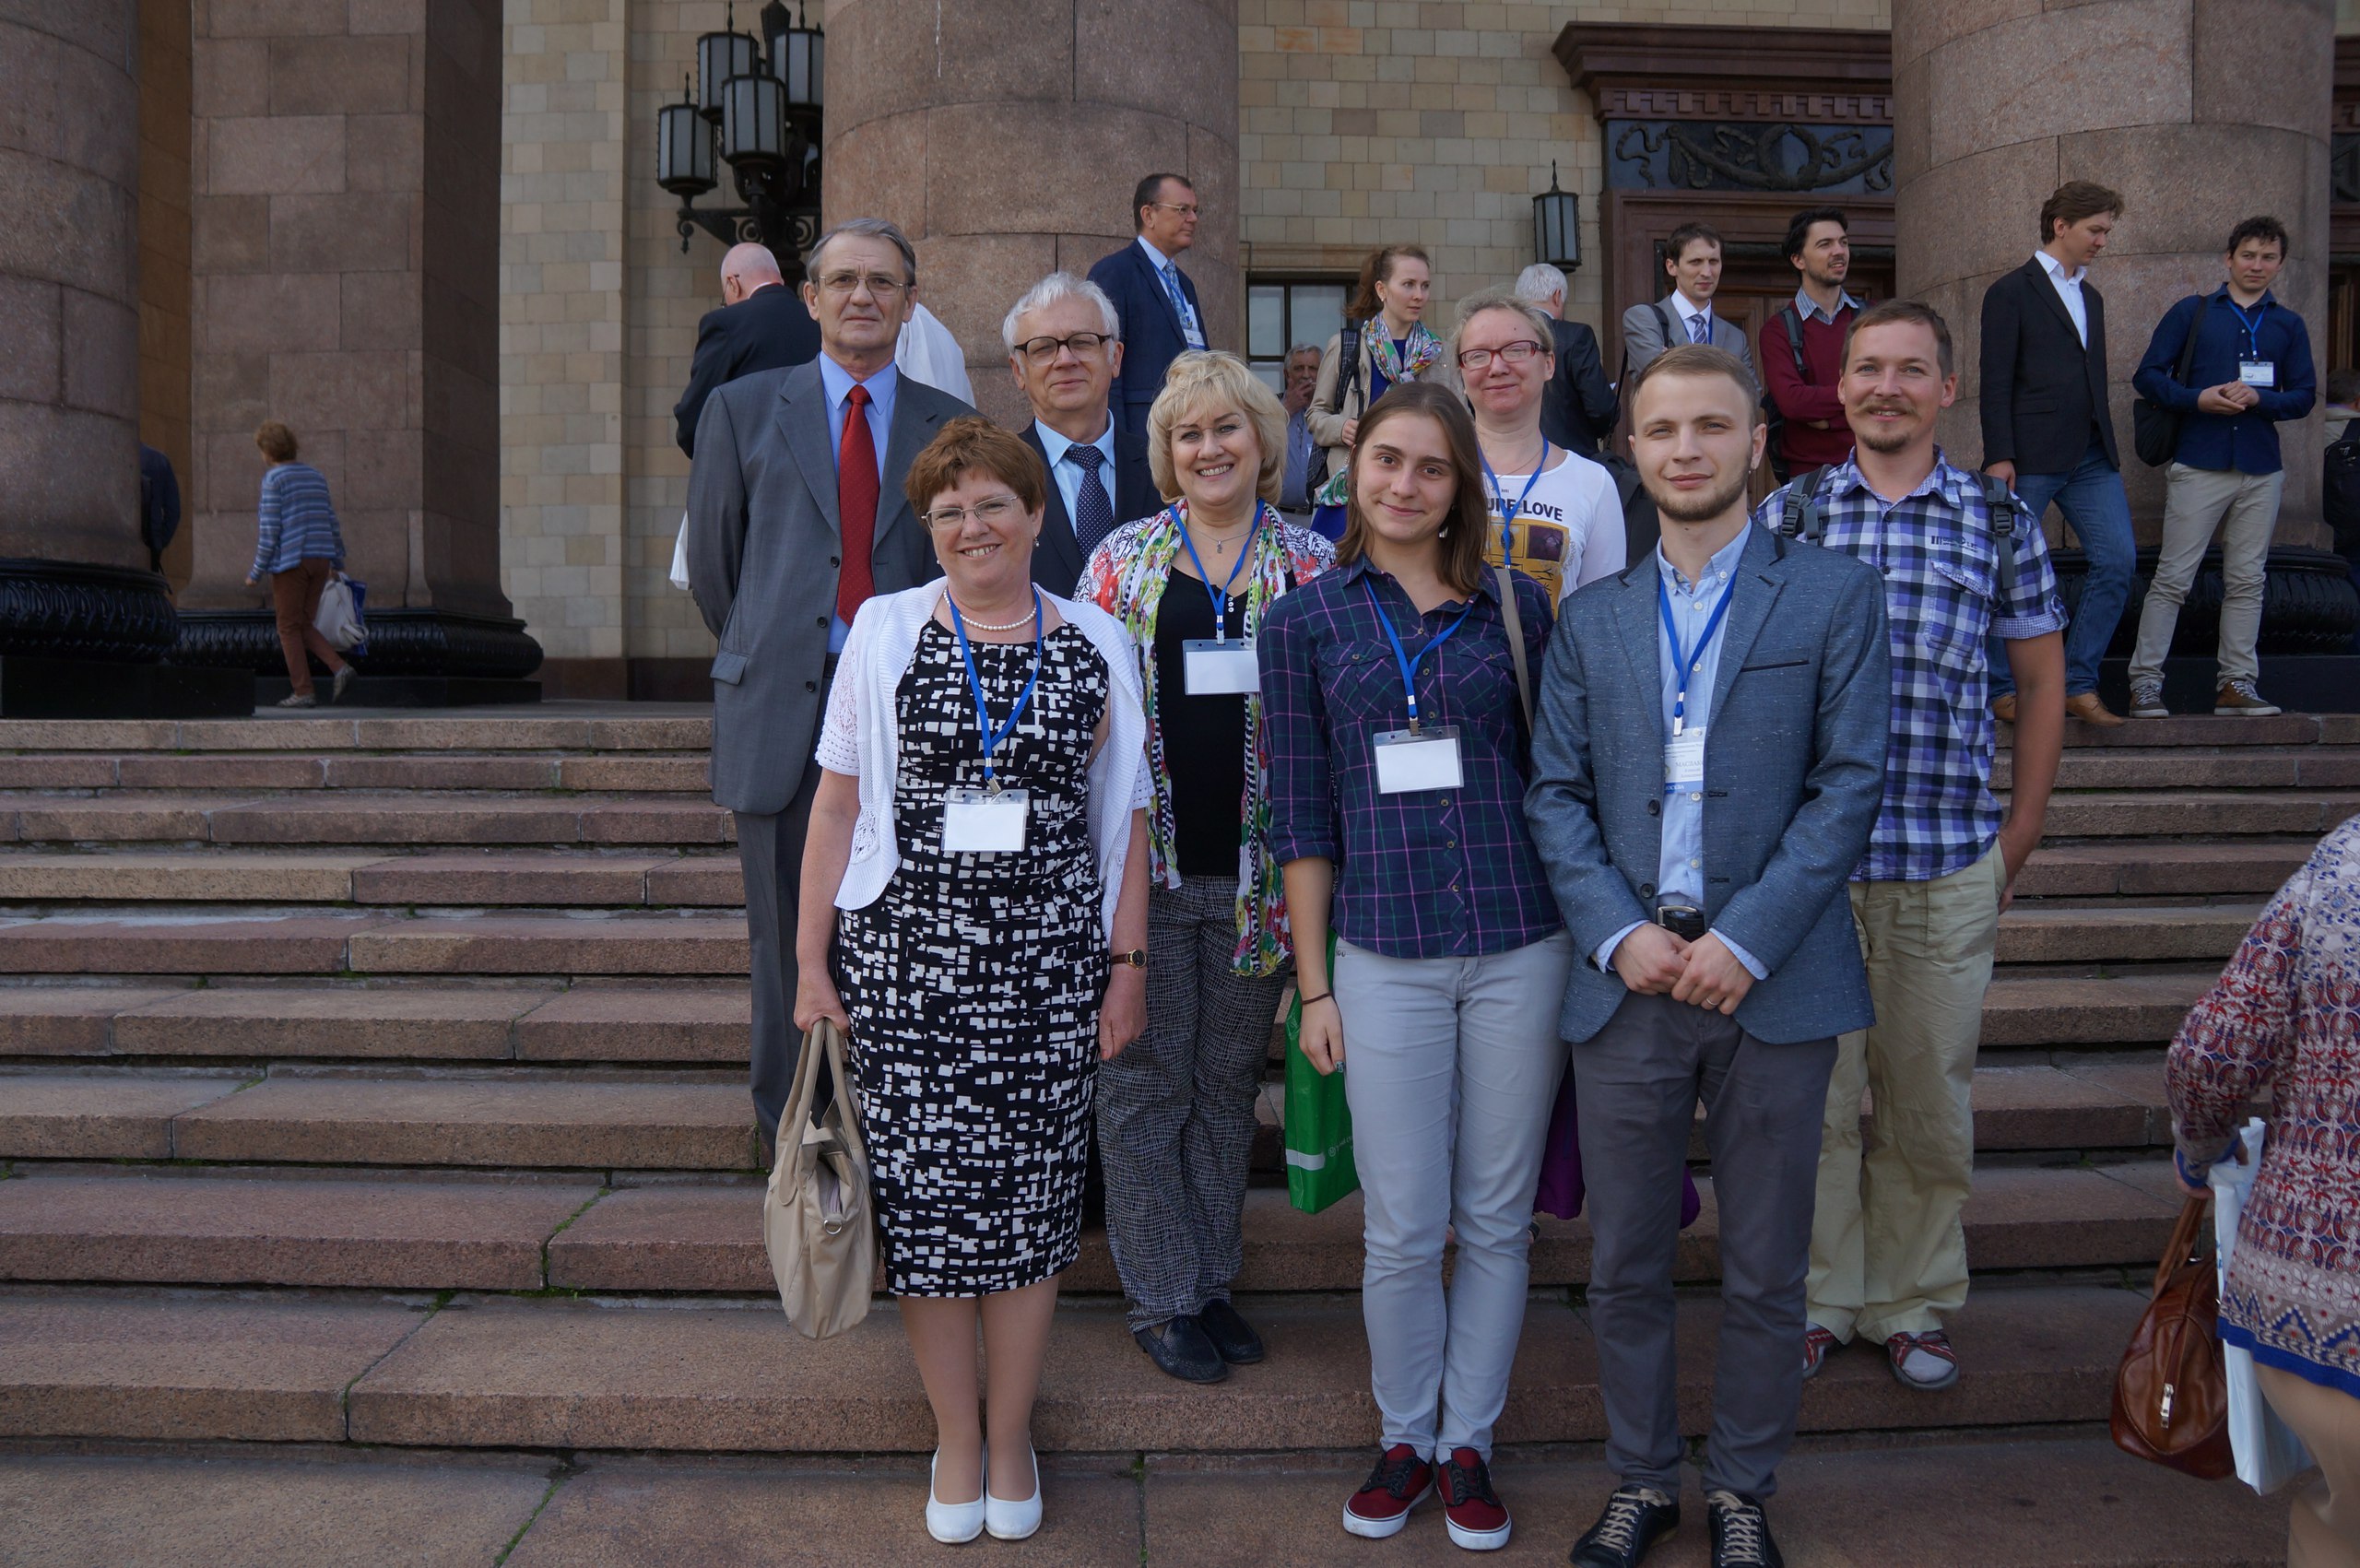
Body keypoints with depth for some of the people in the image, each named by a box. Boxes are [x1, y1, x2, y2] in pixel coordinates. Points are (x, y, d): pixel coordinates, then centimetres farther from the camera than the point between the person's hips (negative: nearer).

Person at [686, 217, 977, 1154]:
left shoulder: (951, 426, 10)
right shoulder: (743, 409, 9)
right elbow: (712, 563, 13)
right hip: (784, 717, 0)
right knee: (788, 938, 6)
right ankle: (791, 1139, 20)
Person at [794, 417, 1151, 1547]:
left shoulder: (1095, 647, 6)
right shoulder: (884, 631, 3)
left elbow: (1122, 817, 8)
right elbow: (838, 802, 4)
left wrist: (1126, 962, 5)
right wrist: (811, 958, 1)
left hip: (1048, 963, 1)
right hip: (906, 957, 0)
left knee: (1030, 1198, 7)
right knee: (922, 1194, 4)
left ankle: (1011, 1437, 26)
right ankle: (955, 1438, 24)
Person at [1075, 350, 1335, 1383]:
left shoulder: (1312, 562, 4)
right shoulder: (1122, 559, 2)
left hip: (1257, 864, 1)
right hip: (1143, 862, -1)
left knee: (1229, 1080, 13)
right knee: (1146, 1082, 6)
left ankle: (1212, 1279, 29)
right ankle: (1161, 1298, 21)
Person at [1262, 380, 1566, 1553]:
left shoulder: (1516, 606, 4)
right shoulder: (1304, 621, 2)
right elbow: (1302, 818, 3)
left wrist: (1590, 942, 5)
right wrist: (1314, 986, 2)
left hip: (1520, 948, 1)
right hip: (1385, 958, -1)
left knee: (1497, 1221, 11)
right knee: (1400, 1233, 5)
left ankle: (1469, 1443, 29)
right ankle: (1404, 1437, 29)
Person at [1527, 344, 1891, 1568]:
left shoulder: (1835, 595, 2)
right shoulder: (1590, 618, 10)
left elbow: (1850, 782, -5)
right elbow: (1556, 793, 6)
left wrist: (1747, 939, -13)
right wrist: (1618, 931, -9)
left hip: (1774, 983, -2)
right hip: (1626, 980, 2)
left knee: (1764, 1272, 11)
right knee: (1625, 1265, 11)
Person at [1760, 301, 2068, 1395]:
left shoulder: (2001, 522, 5)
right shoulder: (1787, 515, 3)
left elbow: (2042, 683, 12)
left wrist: (2019, 835, 7)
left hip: (1950, 864, 1)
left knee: (1930, 1097, 10)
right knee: (1812, 1090, 6)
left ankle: (1911, 1306, 27)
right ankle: (1818, 1299, 24)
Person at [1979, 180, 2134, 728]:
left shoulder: (2090, 297, 21)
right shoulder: (2011, 292, -1)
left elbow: (2095, 380, 23)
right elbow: (1996, 383, -8)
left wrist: (2108, 449, 17)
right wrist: (1999, 456, -15)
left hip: (2090, 457, 7)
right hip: (2030, 457, -7)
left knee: (2118, 559, -3)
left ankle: (2078, 685, 4)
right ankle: (2003, 691, 9)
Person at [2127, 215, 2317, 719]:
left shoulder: (2288, 325, 14)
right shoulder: (2191, 313, 7)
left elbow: (2304, 394, 10)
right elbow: (2148, 376, 2)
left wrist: (2257, 398, -10)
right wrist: (2199, 399, -13)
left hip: (2262, 471, 3)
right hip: (2199, 465, -3)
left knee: (2247, 581, 5)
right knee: (2172, 577, -6)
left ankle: (2237, 683, 11)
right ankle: (2145, 680, -3)